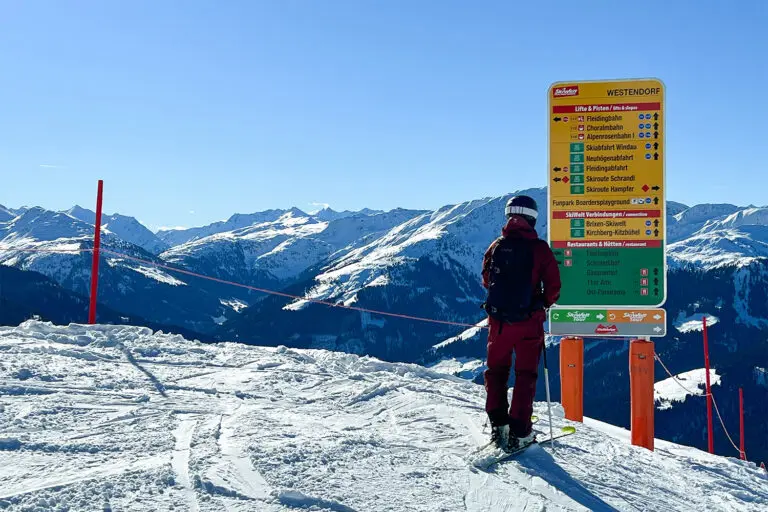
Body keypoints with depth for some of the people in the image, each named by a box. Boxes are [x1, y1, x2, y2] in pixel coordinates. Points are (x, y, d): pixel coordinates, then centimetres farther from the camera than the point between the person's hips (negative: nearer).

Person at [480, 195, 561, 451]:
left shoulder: (496, 246, 0)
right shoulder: (540, 248, -9)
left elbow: (487, 280, 9)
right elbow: (553, 285, -7)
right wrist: (543, 303, 12)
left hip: (498, 318, 3)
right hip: (528, 320, -2)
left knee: (496, 369, 17)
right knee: (525, 374, 7)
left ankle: (498, 424, 15)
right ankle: (519, 431, 4)